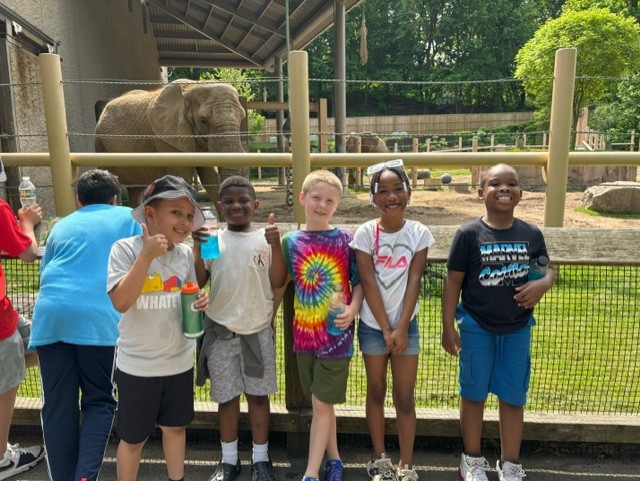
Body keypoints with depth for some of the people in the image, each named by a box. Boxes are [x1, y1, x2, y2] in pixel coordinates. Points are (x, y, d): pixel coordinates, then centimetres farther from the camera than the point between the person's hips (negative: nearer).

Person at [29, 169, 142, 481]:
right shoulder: (128, 218, 15)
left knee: (57, 405, 8)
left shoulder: (62, 226, 24)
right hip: (100, 317, -3)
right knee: (99, 401, 6)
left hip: (51, 315, 3)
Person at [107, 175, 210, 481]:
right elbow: (121, 302, -26)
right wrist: (147, 254, -29)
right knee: (133, 438, 12)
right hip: (138, 365, -4)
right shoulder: (125, 249, -15)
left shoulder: (185, 253, -1)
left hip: (180, 361, 4)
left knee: (175, 427, 22)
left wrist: (200, 300, -10)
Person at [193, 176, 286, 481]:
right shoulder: (212, 240, 2)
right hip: (221, 329, 1)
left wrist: (276, 246, -19)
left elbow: (277, 282, -8)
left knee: (258, 395, 9)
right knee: (227, 396, 11)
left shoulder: (265, 239, -1)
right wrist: (197, 248, -16)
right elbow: (197, 282, -3)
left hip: (258, 329, -1)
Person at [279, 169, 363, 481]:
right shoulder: (291, 241, 0)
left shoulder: (346, 239, -6)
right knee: (321, 403, 16)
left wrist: (353, 309, -17)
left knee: (322, 404, 2)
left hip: (336, 333, -3)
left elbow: (360, 282, -3)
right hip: (304, 333, 3)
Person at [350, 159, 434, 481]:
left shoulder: (419, 233, -6)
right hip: (373, 326, 0)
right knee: (376, 392, 13)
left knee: (405, 397, 6)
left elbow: (414, 283, -8)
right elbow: (368, 283, -11)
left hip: (406, 325, 1)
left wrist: (401, 328, -13)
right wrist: (386, 329, -12)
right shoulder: (365, 233, -9)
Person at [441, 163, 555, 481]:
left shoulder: (531, 234, -3)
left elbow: (547, 269, 10)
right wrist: (448, 326, -10)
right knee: (473, 394, 12)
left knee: (514, 397, 13)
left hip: (518, 329, 3)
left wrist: (542, 284, -15)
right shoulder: (469, 234, -11)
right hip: (477, 327, -2)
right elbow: (453, 281, -8)